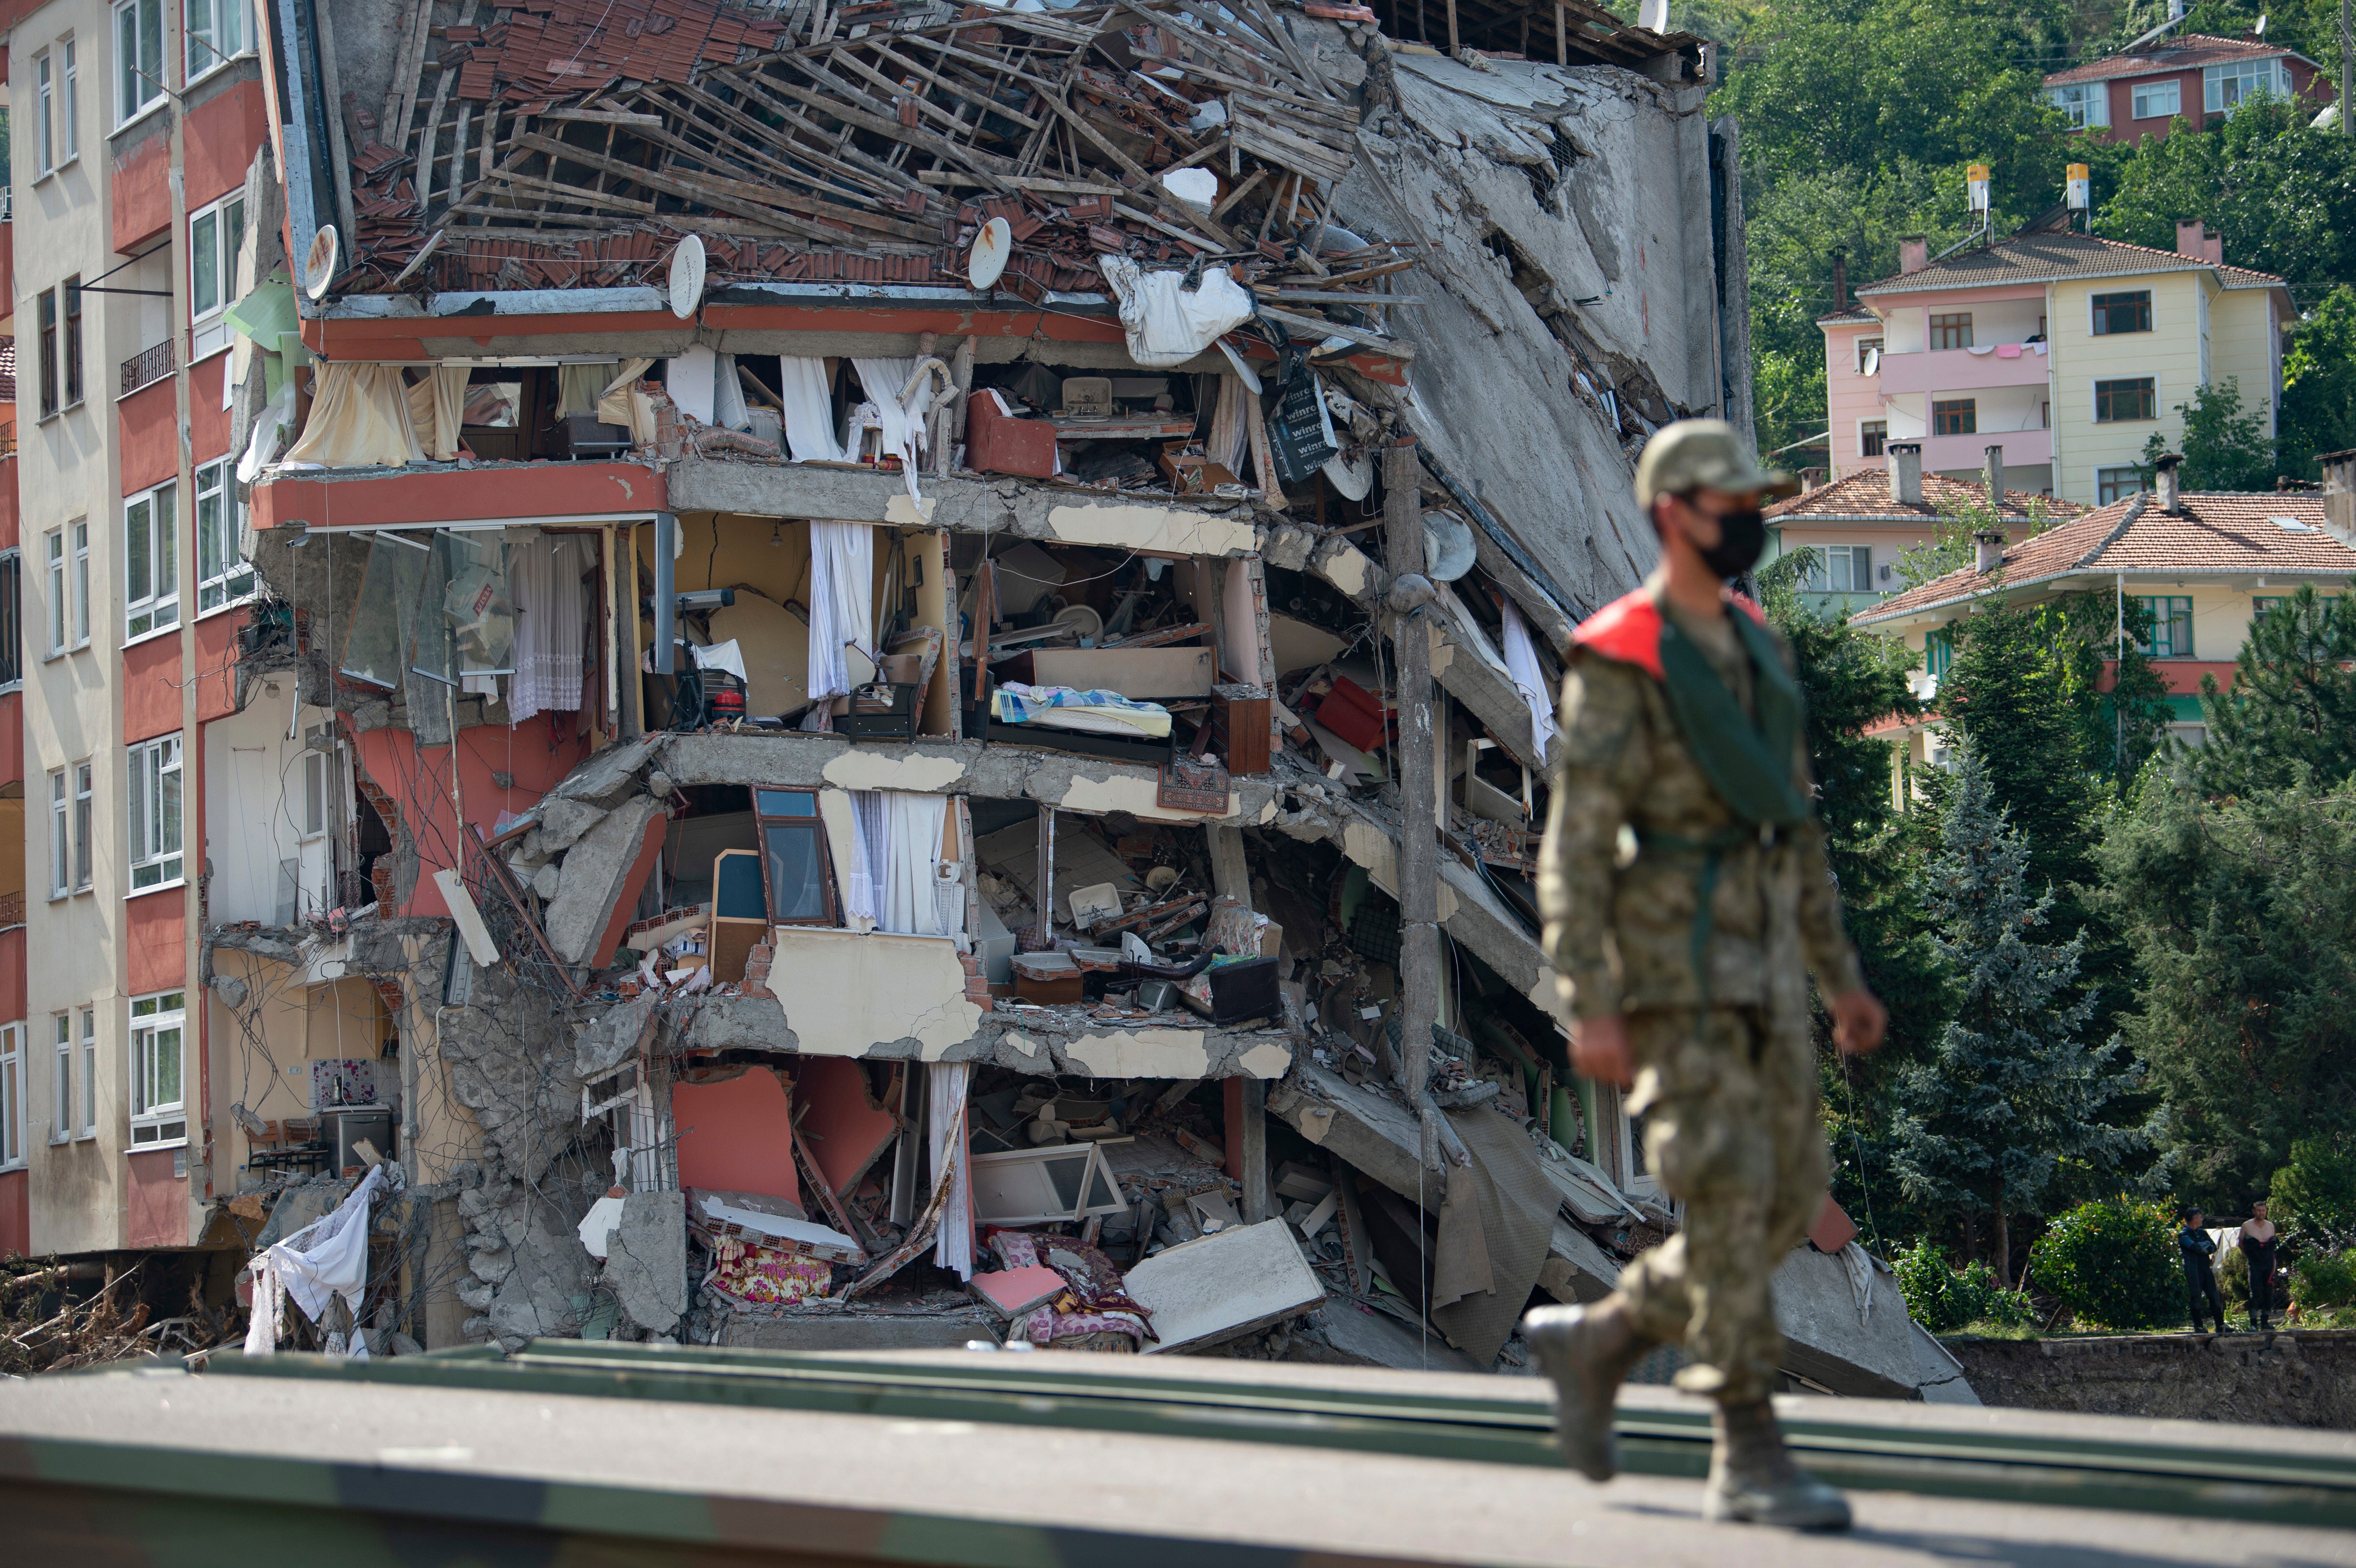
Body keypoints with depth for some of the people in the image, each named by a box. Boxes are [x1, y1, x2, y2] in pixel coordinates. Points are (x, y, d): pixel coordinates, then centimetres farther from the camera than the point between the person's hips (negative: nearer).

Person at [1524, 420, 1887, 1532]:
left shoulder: (1754, 647, 15)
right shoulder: (1618, 664, -10)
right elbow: (1575, 846, -14)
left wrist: (1840, 973, 19)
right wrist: (1589, 1009, -21)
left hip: (1762, 970, 8)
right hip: (1674, 971, -8)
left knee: (1786, 1205, 7)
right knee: (1732, 1201, -11)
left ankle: (1595, 1343, 22)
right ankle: (1749, 1461, -7)